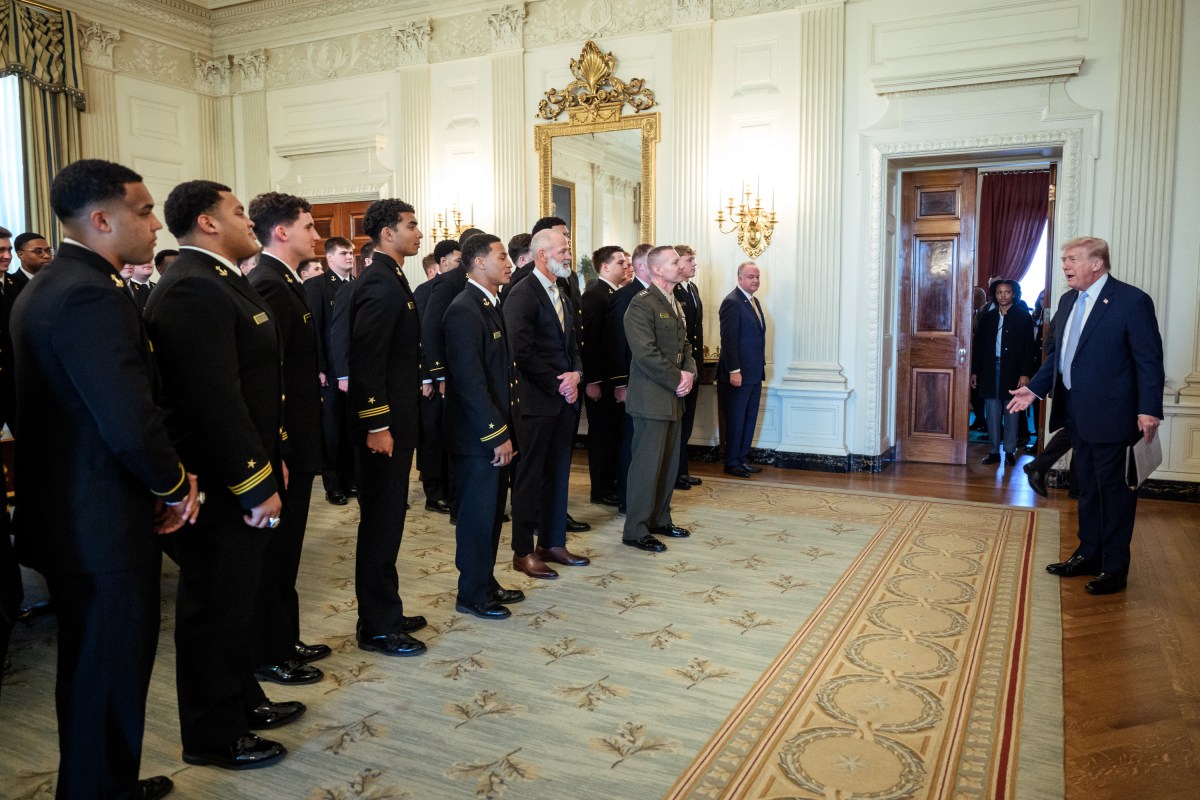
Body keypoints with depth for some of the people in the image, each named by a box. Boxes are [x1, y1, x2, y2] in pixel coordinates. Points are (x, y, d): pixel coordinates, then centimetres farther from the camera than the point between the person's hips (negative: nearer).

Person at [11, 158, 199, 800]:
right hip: (103, 526, -11)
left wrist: (162, 480, 8)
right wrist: (175, 487, -10)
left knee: (90, 668, 23)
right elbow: (131, 423, -29)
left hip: (67, 516, 11)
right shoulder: (92, 296, -22)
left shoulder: (44, 288, 11)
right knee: (108, 674, 5)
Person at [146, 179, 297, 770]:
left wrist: (269, 462, 15)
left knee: (237, 598, 22)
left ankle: (241, 701, 40)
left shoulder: (216, 280, 12)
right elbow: (215, 403, -26)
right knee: (215, 609, 6)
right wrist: (255, 487, -22)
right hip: (220, 489, -10)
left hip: (244, 478, 10)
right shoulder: (194, 289, -21)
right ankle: (212, 738, 23)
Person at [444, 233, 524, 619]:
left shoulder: (490, 306, 12)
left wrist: (506, 429, 12)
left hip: (496, 432, 9)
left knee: (492, 511, 17)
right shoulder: (464, 310, -17)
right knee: (478, 514, 3)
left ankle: (486, 582, 30)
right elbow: (470, 381, -22)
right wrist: (496, 434, -19)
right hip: (478, 436, -9)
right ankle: (472, 594, 18)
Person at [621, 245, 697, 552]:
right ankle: (635, 530, 6)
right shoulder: (642, 304, -14)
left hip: (673, 397, 9)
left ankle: (659, 520, 27)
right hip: (651, 397, -9)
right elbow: (646, 353, -21)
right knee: (647, 463, -4)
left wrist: (689, 373, 0)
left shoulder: (675, 304, 16)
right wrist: (677, 380, -14)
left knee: (669, 462, 14)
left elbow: (684, 345, 19)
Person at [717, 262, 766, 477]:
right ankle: (731, 463, 12)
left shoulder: (754, 301, 14)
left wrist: (760, 367, 14)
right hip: (738, 374, -9)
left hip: (754, 373, 9)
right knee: (736, 419, 1)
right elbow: (728, 339, -18)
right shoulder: (732, 302, -14)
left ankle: (743, 459, 23)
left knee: (750, 418, 13)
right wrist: (734, 371, -21)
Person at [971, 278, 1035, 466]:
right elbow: (978, 345, 11)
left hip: (1012, 371, -3)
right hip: (990, 370, 3)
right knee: (992, 412, 4)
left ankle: (1010, 451, 10)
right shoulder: (987, 317, 10)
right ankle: (994, 451, 10)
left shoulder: (1023, 317, 1)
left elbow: (1028, 347, -3)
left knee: (1011, 413, 2)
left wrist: (1025, 373, -10)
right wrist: (975, 371, 6)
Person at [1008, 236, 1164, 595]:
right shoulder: (1068, 300, 10)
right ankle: (1088, 555, 30)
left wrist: (1149, 410, -20)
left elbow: (1150, 360, -14)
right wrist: (1034, 388, 9)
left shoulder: (1132, 301, -12)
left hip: (1110, 414, -7)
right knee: (1087, 488, 17)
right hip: (1078, 414, 7)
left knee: (1114, 489, 4)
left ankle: (1114, 568, 15)